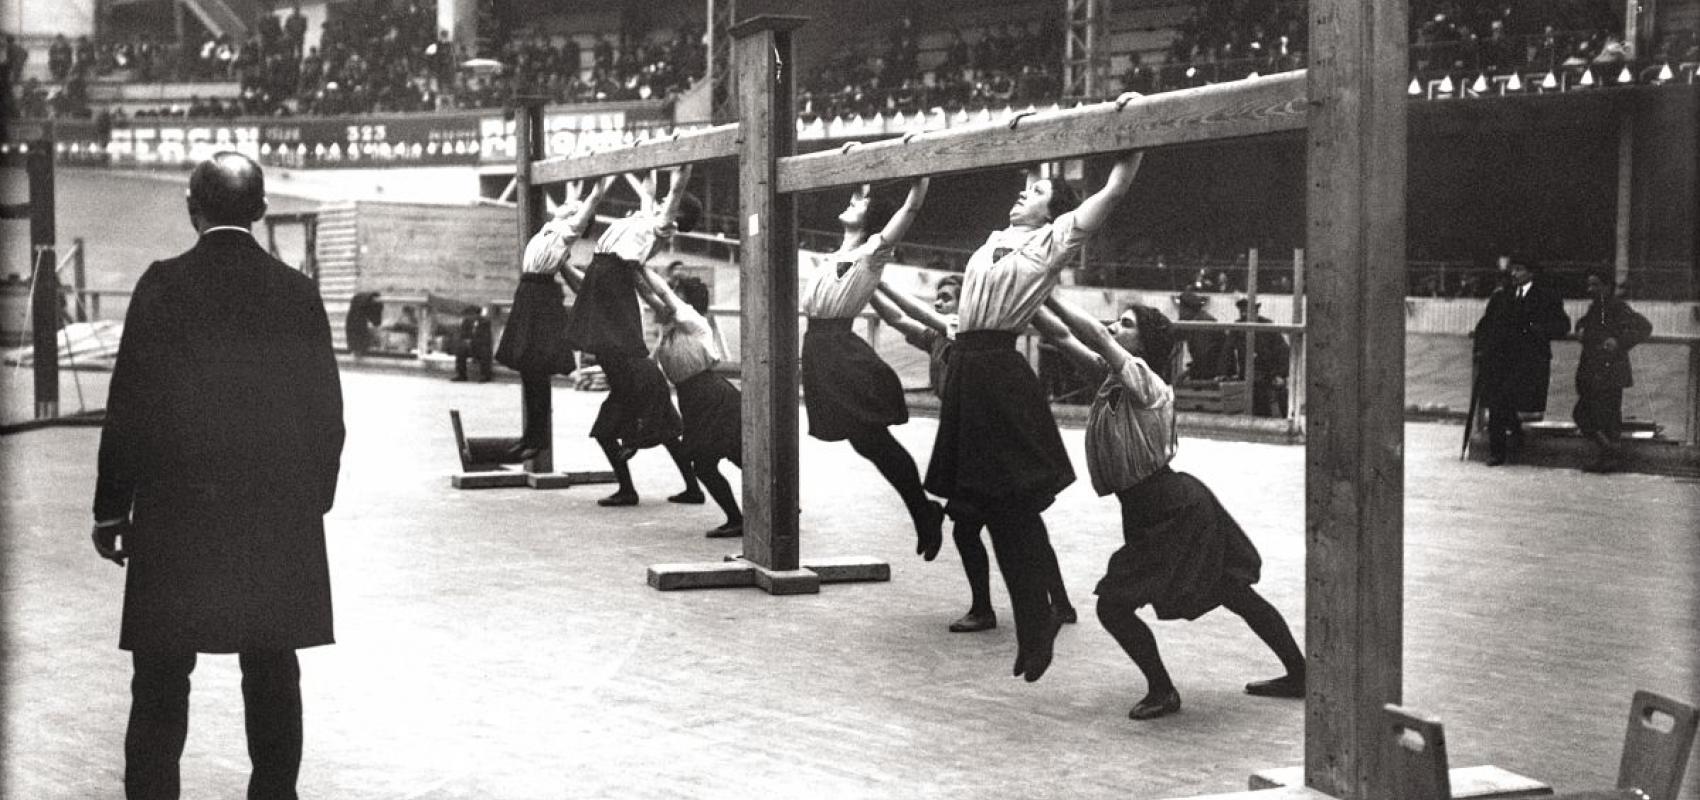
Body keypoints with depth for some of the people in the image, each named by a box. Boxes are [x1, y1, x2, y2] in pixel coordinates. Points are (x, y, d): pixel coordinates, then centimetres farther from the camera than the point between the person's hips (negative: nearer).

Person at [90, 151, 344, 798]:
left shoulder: (163, 286, -8)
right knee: (273, 673, 11)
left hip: (176, 512, -2)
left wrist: (112, 509, 0)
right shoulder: (298, 293, 0)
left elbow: (129, 405, -7)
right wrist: (312, 501, 14)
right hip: (280, 517, 2)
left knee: (161, 682, 5)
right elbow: (326, 413, 4)